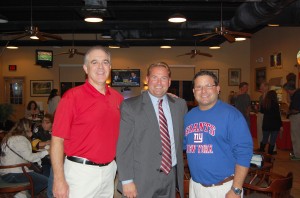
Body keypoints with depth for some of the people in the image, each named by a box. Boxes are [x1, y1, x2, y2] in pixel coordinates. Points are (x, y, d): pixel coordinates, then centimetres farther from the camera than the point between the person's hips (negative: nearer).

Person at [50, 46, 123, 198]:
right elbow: (57, 139, -12)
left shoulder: (117, 97, 4)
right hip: (81, 172, -5)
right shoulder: (72, 96, -11)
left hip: (110, 171, 5)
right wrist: (59, 180, -15)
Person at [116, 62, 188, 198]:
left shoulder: (180, 105, 6)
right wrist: (127, 181, -12)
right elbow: (123, 147, -9)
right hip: (142, 181, -3)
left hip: (172, 178, 4)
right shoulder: (130, 106, -7)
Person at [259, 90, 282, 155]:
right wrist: (280, 125, -8)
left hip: (265, 124, 5)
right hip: (274, 125, -5)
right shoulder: (275, 104, -14)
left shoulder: (264, 103, 0)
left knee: (264, 140, 15)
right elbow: (278, 116, -13)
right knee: (272, 141, 3)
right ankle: (270, 154, 5)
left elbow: (262, 111, 18)